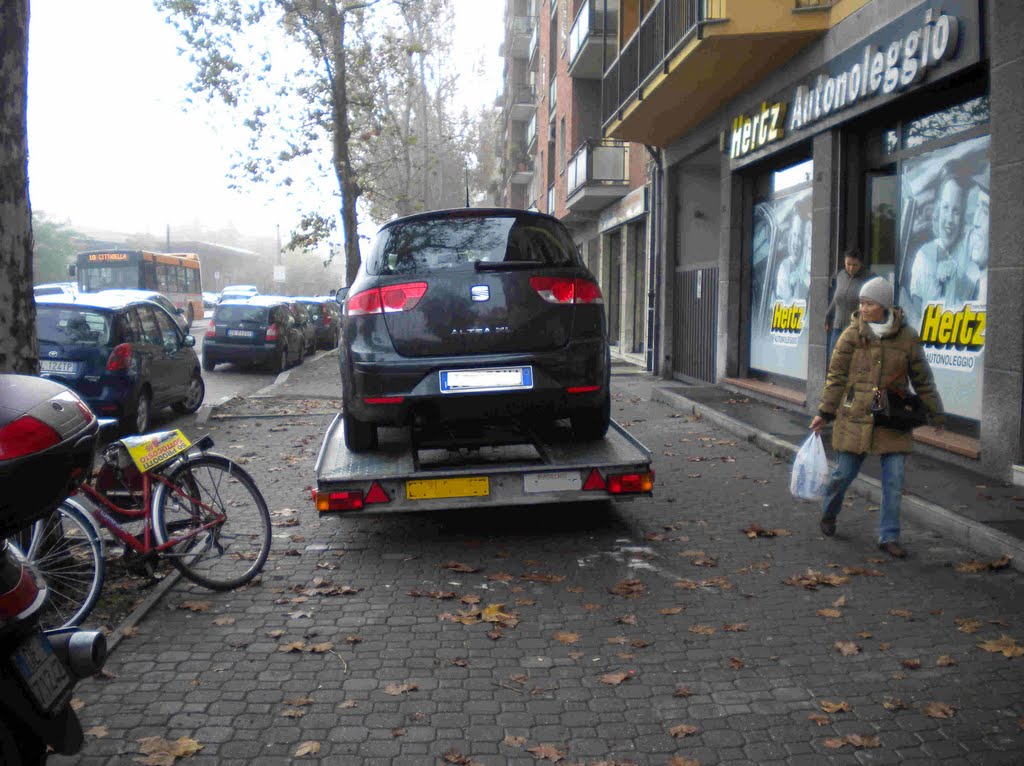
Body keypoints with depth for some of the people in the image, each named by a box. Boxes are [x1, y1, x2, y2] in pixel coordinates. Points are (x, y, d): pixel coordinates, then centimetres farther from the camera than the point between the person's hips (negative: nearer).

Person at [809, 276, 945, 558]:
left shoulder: (907, 337, 0)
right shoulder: (852, 334, -2)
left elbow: (922, 379, 10)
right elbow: (836, 376, 2)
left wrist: (936, 413, 16)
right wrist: (824, 413, -1)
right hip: (855, 418, -1)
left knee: (894, 480, 0)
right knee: (844, 473, 6)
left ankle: (889, 536, 12)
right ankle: (828, 513, 35)